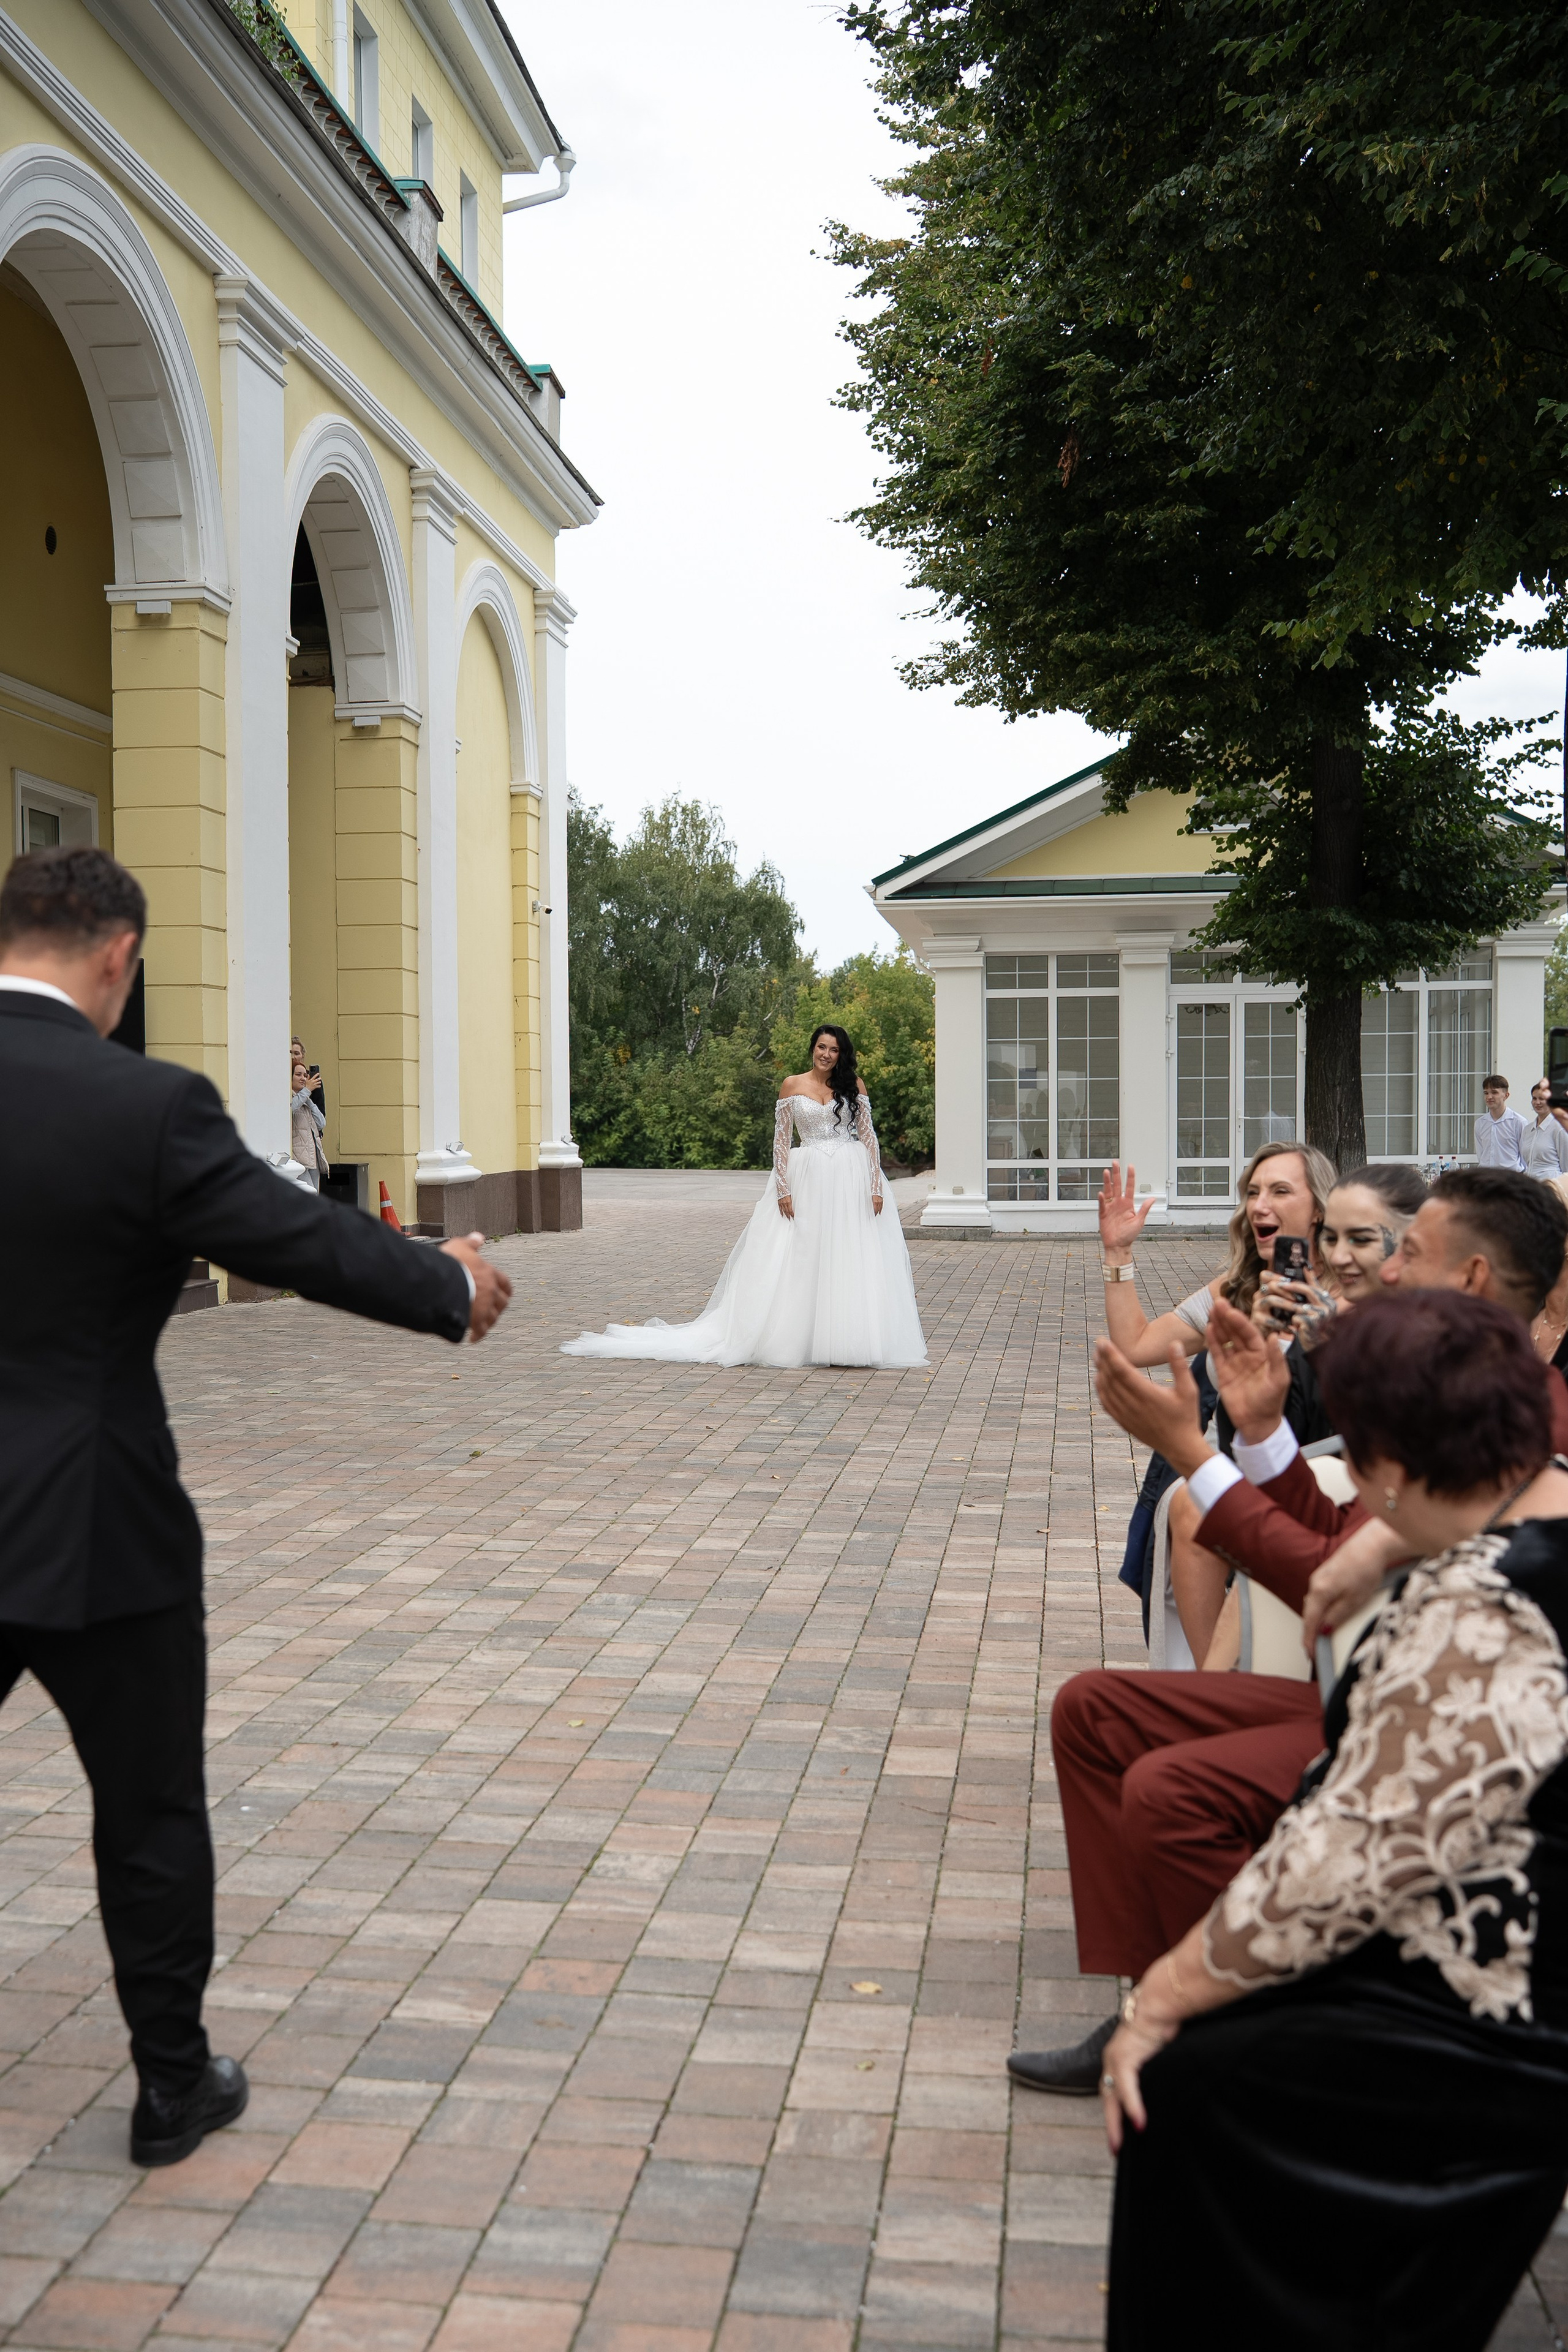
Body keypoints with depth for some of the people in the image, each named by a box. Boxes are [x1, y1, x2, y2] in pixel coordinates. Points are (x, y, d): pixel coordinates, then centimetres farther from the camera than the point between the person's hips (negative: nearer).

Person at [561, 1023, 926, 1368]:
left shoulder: (853, 1084, 6)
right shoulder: (792, 1086, 4)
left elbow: (868, 1135, 5)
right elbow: (781, 1139, 3)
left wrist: (876, 1187, -2)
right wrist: (783, 1189, -5)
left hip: (851, 1181, 1)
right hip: (807, 1180, 0)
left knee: (851, 1259, -1)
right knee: (802, 1259, -1)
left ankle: (849, 1339, 7)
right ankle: (800, 1338, 5)